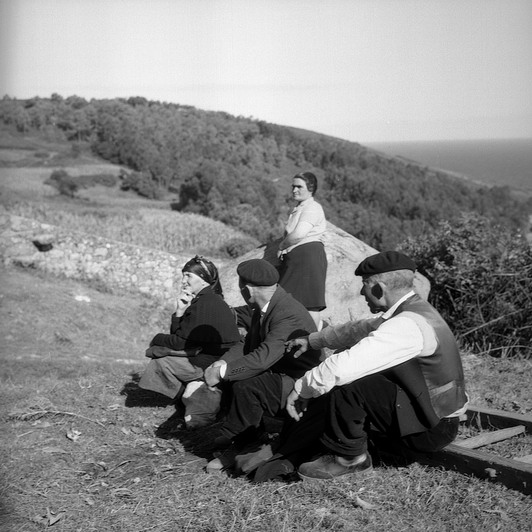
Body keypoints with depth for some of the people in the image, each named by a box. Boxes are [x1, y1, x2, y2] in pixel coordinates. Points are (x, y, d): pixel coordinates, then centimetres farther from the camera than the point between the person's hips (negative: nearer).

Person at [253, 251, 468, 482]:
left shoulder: (407, 326, -27)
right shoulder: (414, 310, 6)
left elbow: (342, 366, -33)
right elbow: (360, 330, 24)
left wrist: (301, 389, -18)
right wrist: (312, 340, 28)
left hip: (431, 429, -10)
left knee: (346, 383, -23)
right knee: (328, 396, 8)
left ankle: (348, 459, -4)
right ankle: (285, 457, 7)